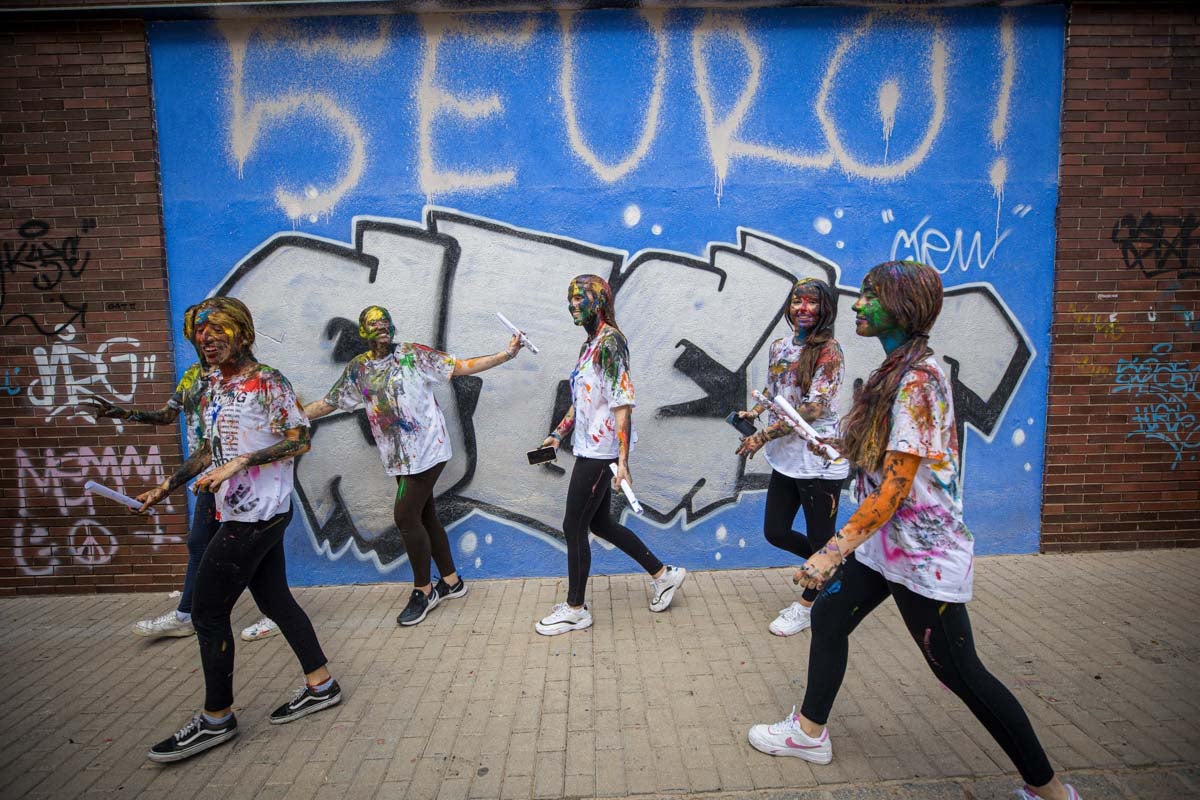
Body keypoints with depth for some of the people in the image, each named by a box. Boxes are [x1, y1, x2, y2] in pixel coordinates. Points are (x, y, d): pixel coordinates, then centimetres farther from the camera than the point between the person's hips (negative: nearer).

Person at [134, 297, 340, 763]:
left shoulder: (268, 382, -12)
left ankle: (216, 718, 15)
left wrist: (240, 462, -22)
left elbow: (300, 441, -15)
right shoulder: (213, 385, 13)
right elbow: (209, 448, 21)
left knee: (208, 613, -1)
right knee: (274, 600, 14)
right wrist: (166, 487, 17)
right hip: (238, 513, 8)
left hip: (257, 516, -8)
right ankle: (320, 685, 26)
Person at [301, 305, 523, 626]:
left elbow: (462, 366, -7)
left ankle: (423, 590, 9)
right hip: (399, 457, 6)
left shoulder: (413, 354, -6)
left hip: (426, 451, -5)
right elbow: (327, 403, 15)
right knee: (424, 517, 12)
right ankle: (451, 580, 28)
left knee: (406, 517, -8)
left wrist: (506, 354, -14)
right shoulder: (357, 368, 8)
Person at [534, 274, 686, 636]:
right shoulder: (590, 344, 13)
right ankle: (663, 574, 30)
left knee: (574, 527, 1)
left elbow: (622, 403, -21)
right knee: (600, 523, 17)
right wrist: (558, 434, 20)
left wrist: (622, 460, -24)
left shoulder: (610, 341, -15)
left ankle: (575, 609, 18)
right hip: (589, 448, 10)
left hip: (601, 452, -10)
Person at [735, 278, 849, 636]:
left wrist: (763, 437, -19)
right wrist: (754, 412, 1)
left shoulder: (829, 351, -13)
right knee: (775, 532, 13)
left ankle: (806, 605, 30)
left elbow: (813, 409, -19)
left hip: (819, 461, -7)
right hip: (786, 458, 7)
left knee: (820, 539, 8)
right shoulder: (778, 347, 7)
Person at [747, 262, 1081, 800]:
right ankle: (810, 731, 34)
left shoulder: (919, 378, -22)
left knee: (960, 672, 4)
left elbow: (895, 486, -26)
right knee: (828, 617, 16)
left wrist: (835, 550, -27)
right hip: (885, 541, 10)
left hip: (922, 550, -9)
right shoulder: (897, 368, 6)